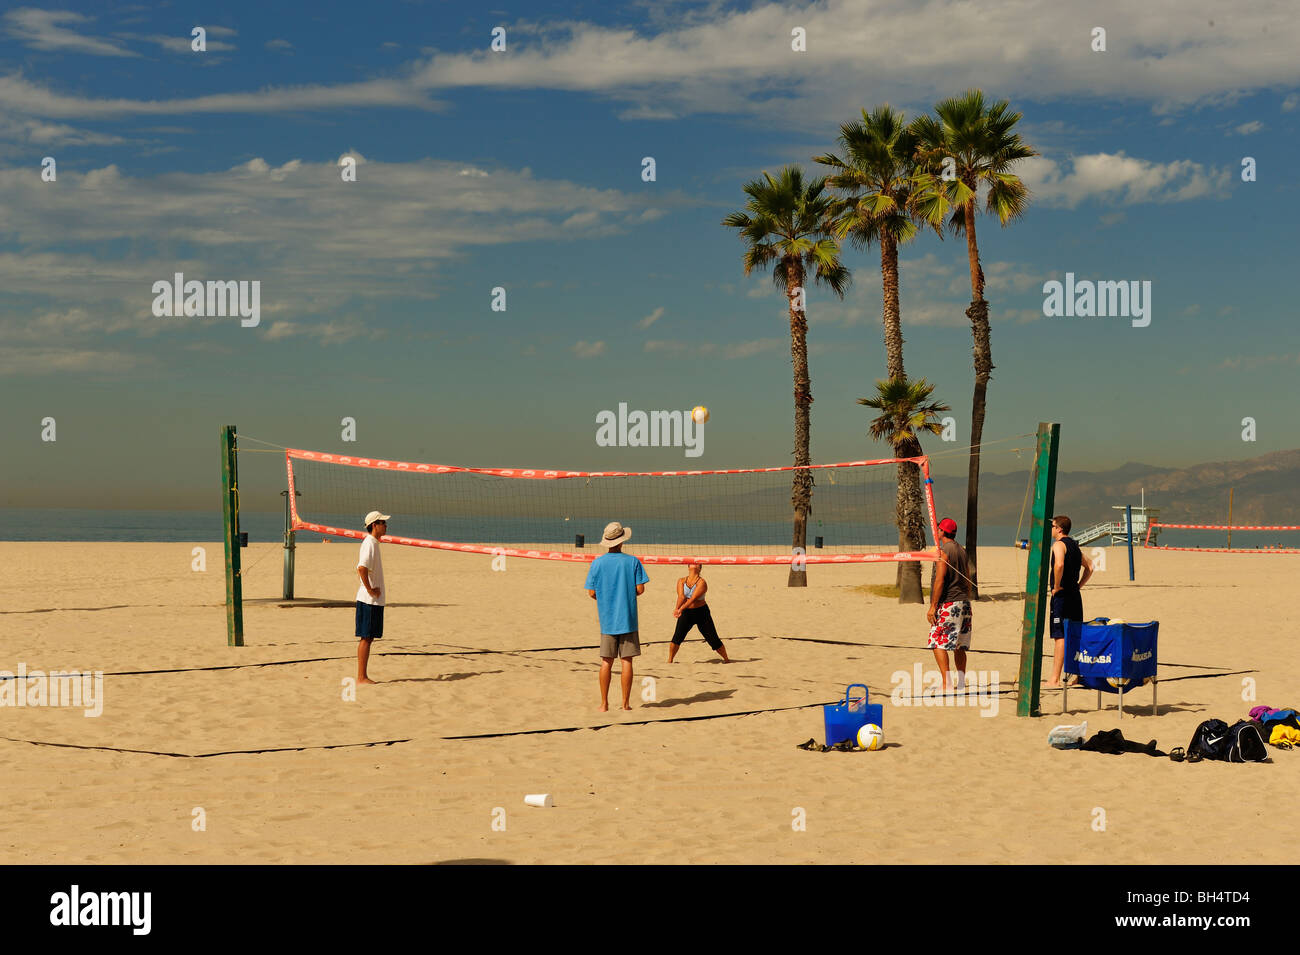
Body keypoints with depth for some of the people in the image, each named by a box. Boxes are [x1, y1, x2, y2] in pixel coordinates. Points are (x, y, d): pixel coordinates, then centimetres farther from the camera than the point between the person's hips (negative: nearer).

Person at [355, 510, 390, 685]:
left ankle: (363, 676, 15)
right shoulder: (369, 544, -15)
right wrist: (370, 589, -21)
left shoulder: (373, 543, 16)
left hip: (375, 600, 10)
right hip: (369, 599, -10)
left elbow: (361, 568, 27)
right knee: (365, 638, -6)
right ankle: (361, 677, -3)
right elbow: (362, 568, -29)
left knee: (369, 637, 11)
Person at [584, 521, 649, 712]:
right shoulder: (632, 561, -5)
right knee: (626, 661, 3)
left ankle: (604, 704, 7)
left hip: (607, 619, 1)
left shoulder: (597, 563, -2)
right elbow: (640, 589, -6)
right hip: (628, 619, -1)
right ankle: (626, 703, 5)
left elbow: (591, 593, -2)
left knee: (606, 662, 7)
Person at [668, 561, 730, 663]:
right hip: (685, 612, 2)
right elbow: (681, 596, -15)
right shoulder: (681, 581, 0)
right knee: (677, 636, -14)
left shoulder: (702, 582, -13)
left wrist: (681, 609, -38)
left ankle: (726, 659, 18)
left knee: (713, 639, 1)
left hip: (701, 612, -2)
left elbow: (693, 598, -25)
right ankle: (669, 661, -4)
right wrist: (677, 608, -35)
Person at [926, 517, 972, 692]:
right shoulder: (962, 551, 14)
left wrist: (933, 606, -16)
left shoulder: (943, 551, -11)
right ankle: (961, 683, 15)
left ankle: (946, 683, -17)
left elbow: (940, 580, -17)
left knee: (938, 644, -8)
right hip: (963, 603, 8)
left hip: (947, 604, -8)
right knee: (959, 646, 13)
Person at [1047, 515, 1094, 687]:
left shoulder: (1059, 545, -10)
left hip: (1061, 595, -9)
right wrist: (1078, 585, 17)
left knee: (1060, 637, -10)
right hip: (1075, 595, 9)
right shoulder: (1075, 546, 17)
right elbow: (1089, 568, 24)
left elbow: (1059, 564, -29)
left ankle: (1055, 679, -12)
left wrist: (1056, 586, -18)